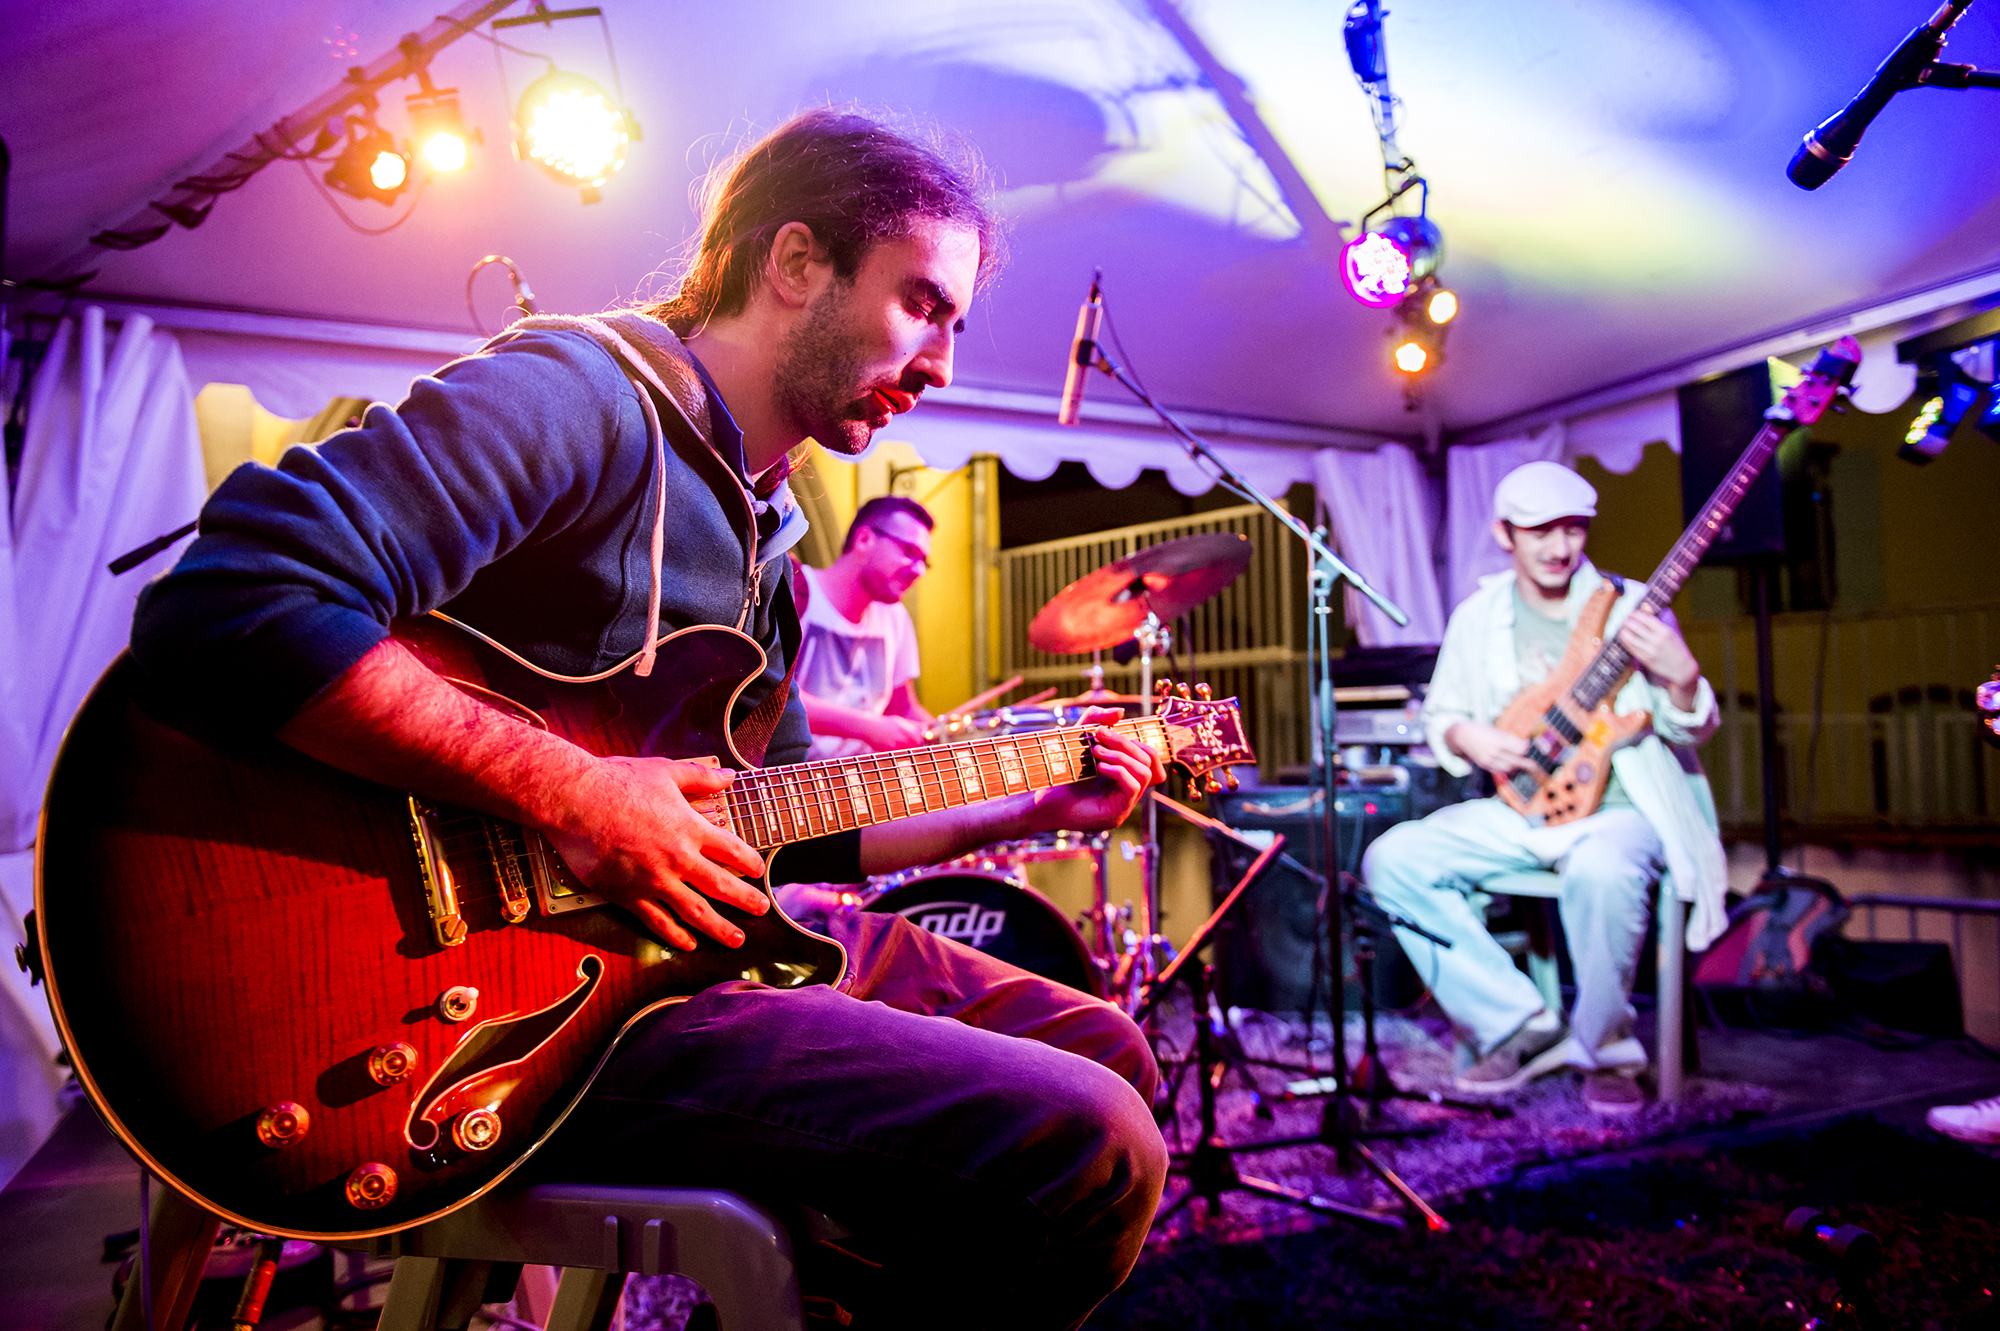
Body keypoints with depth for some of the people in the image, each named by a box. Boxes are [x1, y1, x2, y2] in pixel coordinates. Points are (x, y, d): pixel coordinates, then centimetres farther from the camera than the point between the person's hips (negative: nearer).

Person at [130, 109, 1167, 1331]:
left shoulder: (758, 525, 16)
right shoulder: (585, 397, -13)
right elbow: (227, 603, -27)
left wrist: (1034, 810, 16)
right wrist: (572, 795, -25)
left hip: (718, 939, 9)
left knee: (1103, 1053, 16)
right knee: (1086, 1145, -22)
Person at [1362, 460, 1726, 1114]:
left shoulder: (1629, 608, -3)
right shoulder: (1478, 617, 5)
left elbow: (1693, 729, -3)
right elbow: (1440, 713, 15)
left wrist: (1682, 678, -25)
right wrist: (1467, 736, -9)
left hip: (1618, 807, -3)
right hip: (1521, 805, 4)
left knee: (1600, 869, -39)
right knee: (1391, 859, -19)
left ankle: (1603, 1047, -10)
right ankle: (1518, 1024, -7)